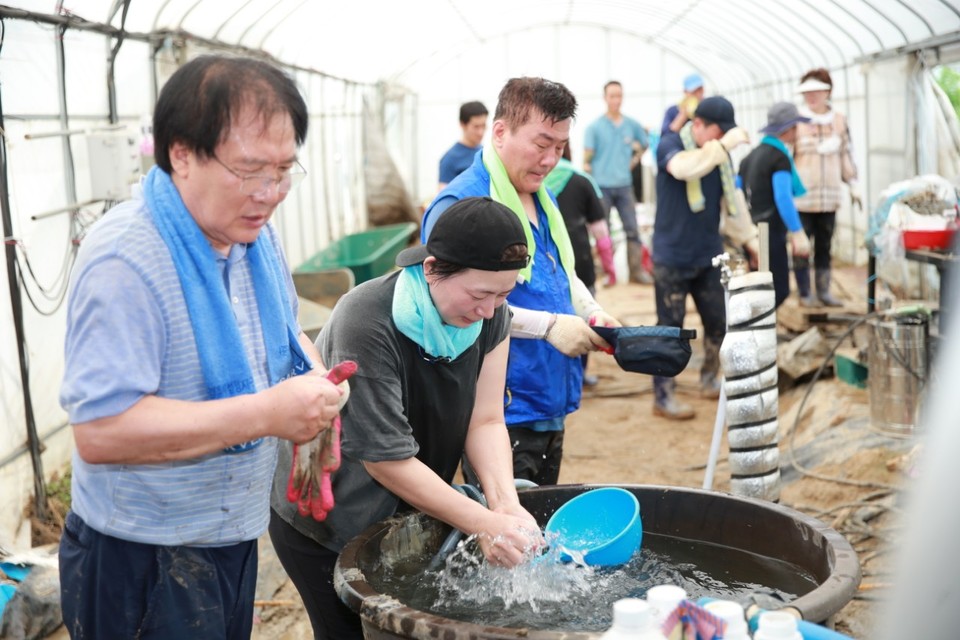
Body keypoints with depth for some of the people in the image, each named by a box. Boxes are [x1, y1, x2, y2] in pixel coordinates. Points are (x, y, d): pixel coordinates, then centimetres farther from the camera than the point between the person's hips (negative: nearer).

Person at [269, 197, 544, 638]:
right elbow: (386, 458, -28)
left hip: (411, 514, 6)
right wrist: (484, 523, -28)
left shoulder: (489, 316, -11)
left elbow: (485, 421, -9)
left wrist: (506, 502, -27)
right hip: (326, 522, -6)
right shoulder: (367, 325, -31)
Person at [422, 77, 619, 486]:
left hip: (551, 405, 9)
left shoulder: (542, 199, 14)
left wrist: (593, 314, 6)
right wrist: (548, 325, -24)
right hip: (505, 414, -9)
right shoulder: (458, 205, -16)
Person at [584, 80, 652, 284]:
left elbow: (644, 144, 25)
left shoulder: (632, 125, 7)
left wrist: (634, 160, 11)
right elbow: (587, 158, -4)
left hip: (624, 185, 3)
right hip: (601, 186, -3)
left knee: (632, 229, 2)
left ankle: (637, 270, 9)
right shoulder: (594, 127, -3)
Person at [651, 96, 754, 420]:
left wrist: (748, 236, 7)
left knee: (718, 323, 12)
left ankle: (709, 381, 32)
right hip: (672, 258, -6)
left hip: (709, 256, 6)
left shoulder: (721, 155, 5)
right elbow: (684, 168, -35)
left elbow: (730, 199, 12)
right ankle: (663, 397, 10)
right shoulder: (669, 145, -12)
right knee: (670, 329, 0)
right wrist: (724, 145, -32)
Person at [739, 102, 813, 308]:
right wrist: (798, 233, -20)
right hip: (770, 233, -9)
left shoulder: (751, 156, 16)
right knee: (778, 291, -7)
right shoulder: (780, 157, -9)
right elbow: (783, 198, -19)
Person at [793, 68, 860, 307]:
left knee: (825, 245, 11)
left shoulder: (839, 120, 9)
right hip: (801, 195, -4)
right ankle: (804, 293, 11)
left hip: (829, 196, 4)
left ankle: (823, 291, 21)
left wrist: (853, 184, 14)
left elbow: (846, 154, 16)